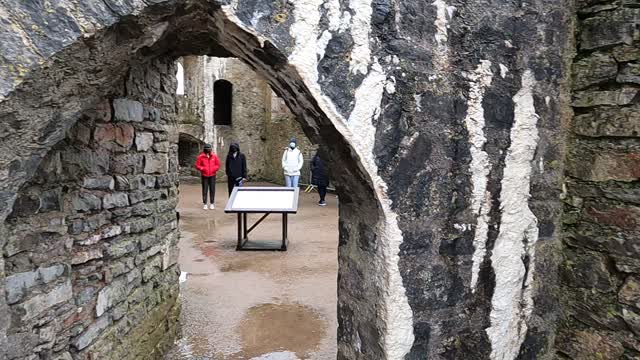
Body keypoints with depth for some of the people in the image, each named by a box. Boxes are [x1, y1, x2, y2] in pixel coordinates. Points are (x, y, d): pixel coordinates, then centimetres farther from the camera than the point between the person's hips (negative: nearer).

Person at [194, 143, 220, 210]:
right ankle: (205, 204, 7)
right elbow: (197, 165, -1)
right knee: (205, 190, 0)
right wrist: (203, 169, -15)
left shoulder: (214, 156, 2)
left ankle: (212, 204, 13)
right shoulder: (201, 156, -4)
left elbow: (218, 164, 8)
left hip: (212, 175, 2)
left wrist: (214, 169, -8)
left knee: (212, 190, 4)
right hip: (204, 176, -2)